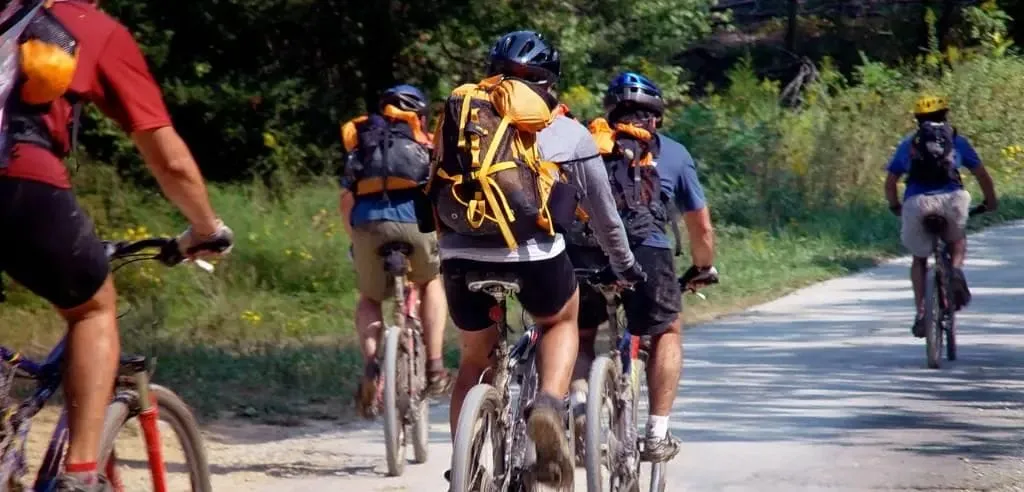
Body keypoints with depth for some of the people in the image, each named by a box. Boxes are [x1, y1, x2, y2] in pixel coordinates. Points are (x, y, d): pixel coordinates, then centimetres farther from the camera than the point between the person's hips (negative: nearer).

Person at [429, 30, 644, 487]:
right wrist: (625, 265, 39)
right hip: (534, 253, -2)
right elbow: (604, 214, 23)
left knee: (475, 360, 24)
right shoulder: (568, 133, 15)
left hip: (461, 256, 2)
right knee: (561, 321, 29)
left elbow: (439, 197, 28)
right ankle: (549, 406, 2)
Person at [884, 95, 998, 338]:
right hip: (951, 200, 0)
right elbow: (982, 175, 23)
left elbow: (890, 183, 22)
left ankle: (920, 312, 9)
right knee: (957, 240, 30)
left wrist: (895, 207, 38)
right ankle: (956, 270, -1)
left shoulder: (909, 143, 24)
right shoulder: (957, 140, 22)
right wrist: (991, 201, 38)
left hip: (916, 203, 1)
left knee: (919, 258, 21)